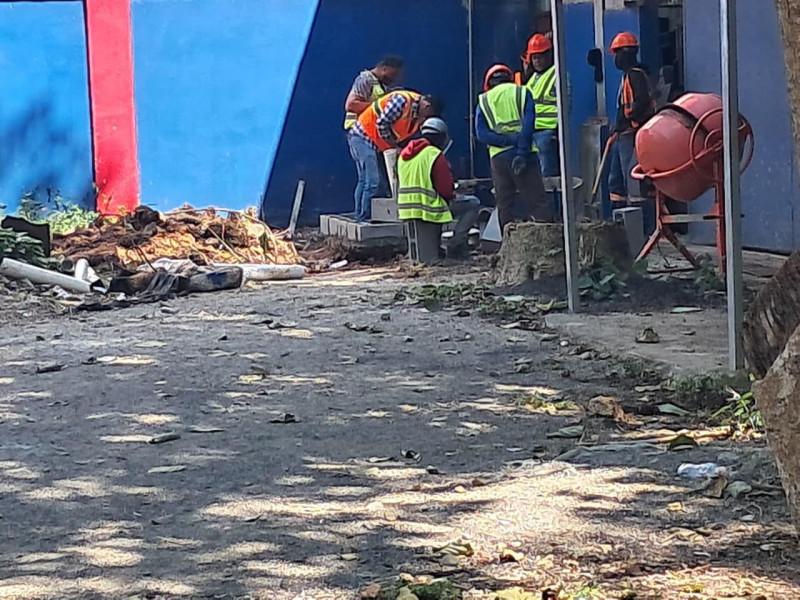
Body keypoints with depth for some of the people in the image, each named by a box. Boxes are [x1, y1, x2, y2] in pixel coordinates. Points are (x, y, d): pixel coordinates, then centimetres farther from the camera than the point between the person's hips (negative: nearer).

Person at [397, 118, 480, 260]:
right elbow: (447, 190, -14)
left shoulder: (404, 155, 11)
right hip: (430, 209, -8)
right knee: (473, 204, 6)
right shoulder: (435, 156, -14)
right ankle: (456, 244, -2)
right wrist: (454, 194, 10)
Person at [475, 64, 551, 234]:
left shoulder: (483, 101, 13)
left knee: (504, 205, 8)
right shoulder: (523, 93, 8)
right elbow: (528, 123, -7)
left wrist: (510, 141, -10)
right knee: (537, 202, -3)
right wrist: (522, 151, -14)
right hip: (524, 155, -2)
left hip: (498, 157, 2)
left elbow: (482, 134, -1)